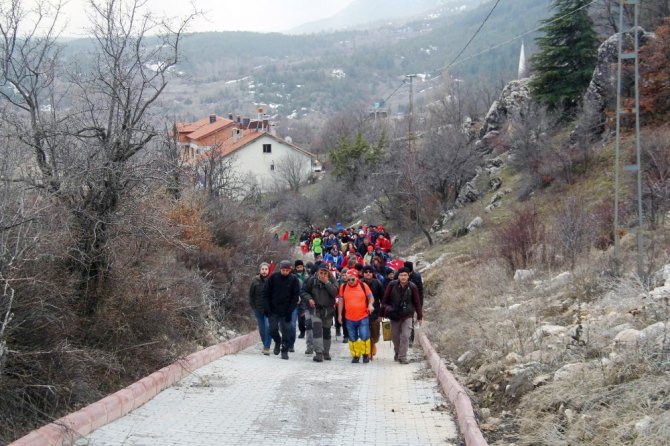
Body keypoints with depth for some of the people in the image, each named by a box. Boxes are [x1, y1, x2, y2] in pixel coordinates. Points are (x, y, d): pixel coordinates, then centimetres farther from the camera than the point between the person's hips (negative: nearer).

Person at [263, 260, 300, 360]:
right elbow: (266, 293, 1)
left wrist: (290, 311, -10)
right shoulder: (273, 277, -3)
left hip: (286, 312, -1)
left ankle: (284, 351, 9)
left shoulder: (294, 280, -3)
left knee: (286, 331, -3)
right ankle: (277, 342, 29)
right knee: (273, 330, -1)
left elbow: (295, 296, -2)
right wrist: (266, 308, -7)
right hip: (273, 310, 1)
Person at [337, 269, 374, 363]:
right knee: (353, 338, 8)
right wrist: (339, 314, 9)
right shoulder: (343, 287, 2)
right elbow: (341, 301, 11)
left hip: (363, 317, -2)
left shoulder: (363, 286, -3)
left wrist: (370, 304, -17)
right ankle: (355, 356, 19)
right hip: (349, 318, 2)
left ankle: (365, 354, 10)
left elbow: (371, 297, 5)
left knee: (364, 337, -7)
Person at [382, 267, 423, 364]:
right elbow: (385, 299, 5)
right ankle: (397, 353, 34)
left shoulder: (412, 287, -5)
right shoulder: (392, 285, -6)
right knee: (395, 336, 12)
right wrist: (386, 308, -3)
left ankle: (402, 357, -7)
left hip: (407, 316, -1)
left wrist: (419, 316, 5)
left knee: (405, 336, -11)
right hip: (394, 316, 1)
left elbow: (417, 302, 3)